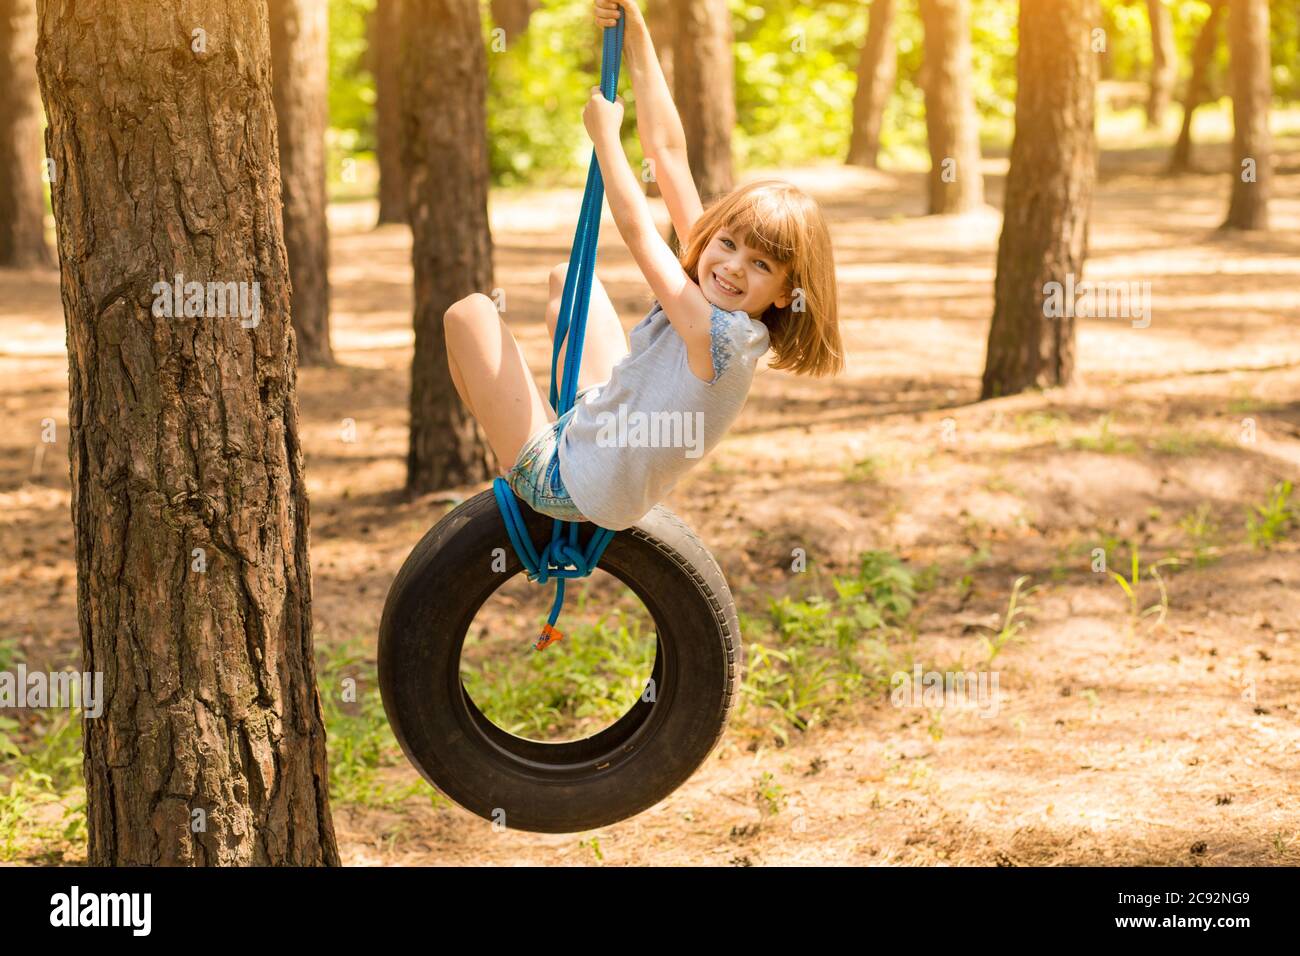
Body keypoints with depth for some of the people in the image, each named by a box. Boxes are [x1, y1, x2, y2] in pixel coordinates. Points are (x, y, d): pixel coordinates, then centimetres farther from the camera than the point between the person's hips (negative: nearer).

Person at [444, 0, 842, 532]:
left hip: (562, 482, -9)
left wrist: (605, 133, -11)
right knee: (568, 277, 20)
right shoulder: (715, 310, -7)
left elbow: (635, 228, -25)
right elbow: (666, 150, -7)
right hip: (596, 422, 9)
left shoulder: (719, 333, -30)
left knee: (471, 313, 3)